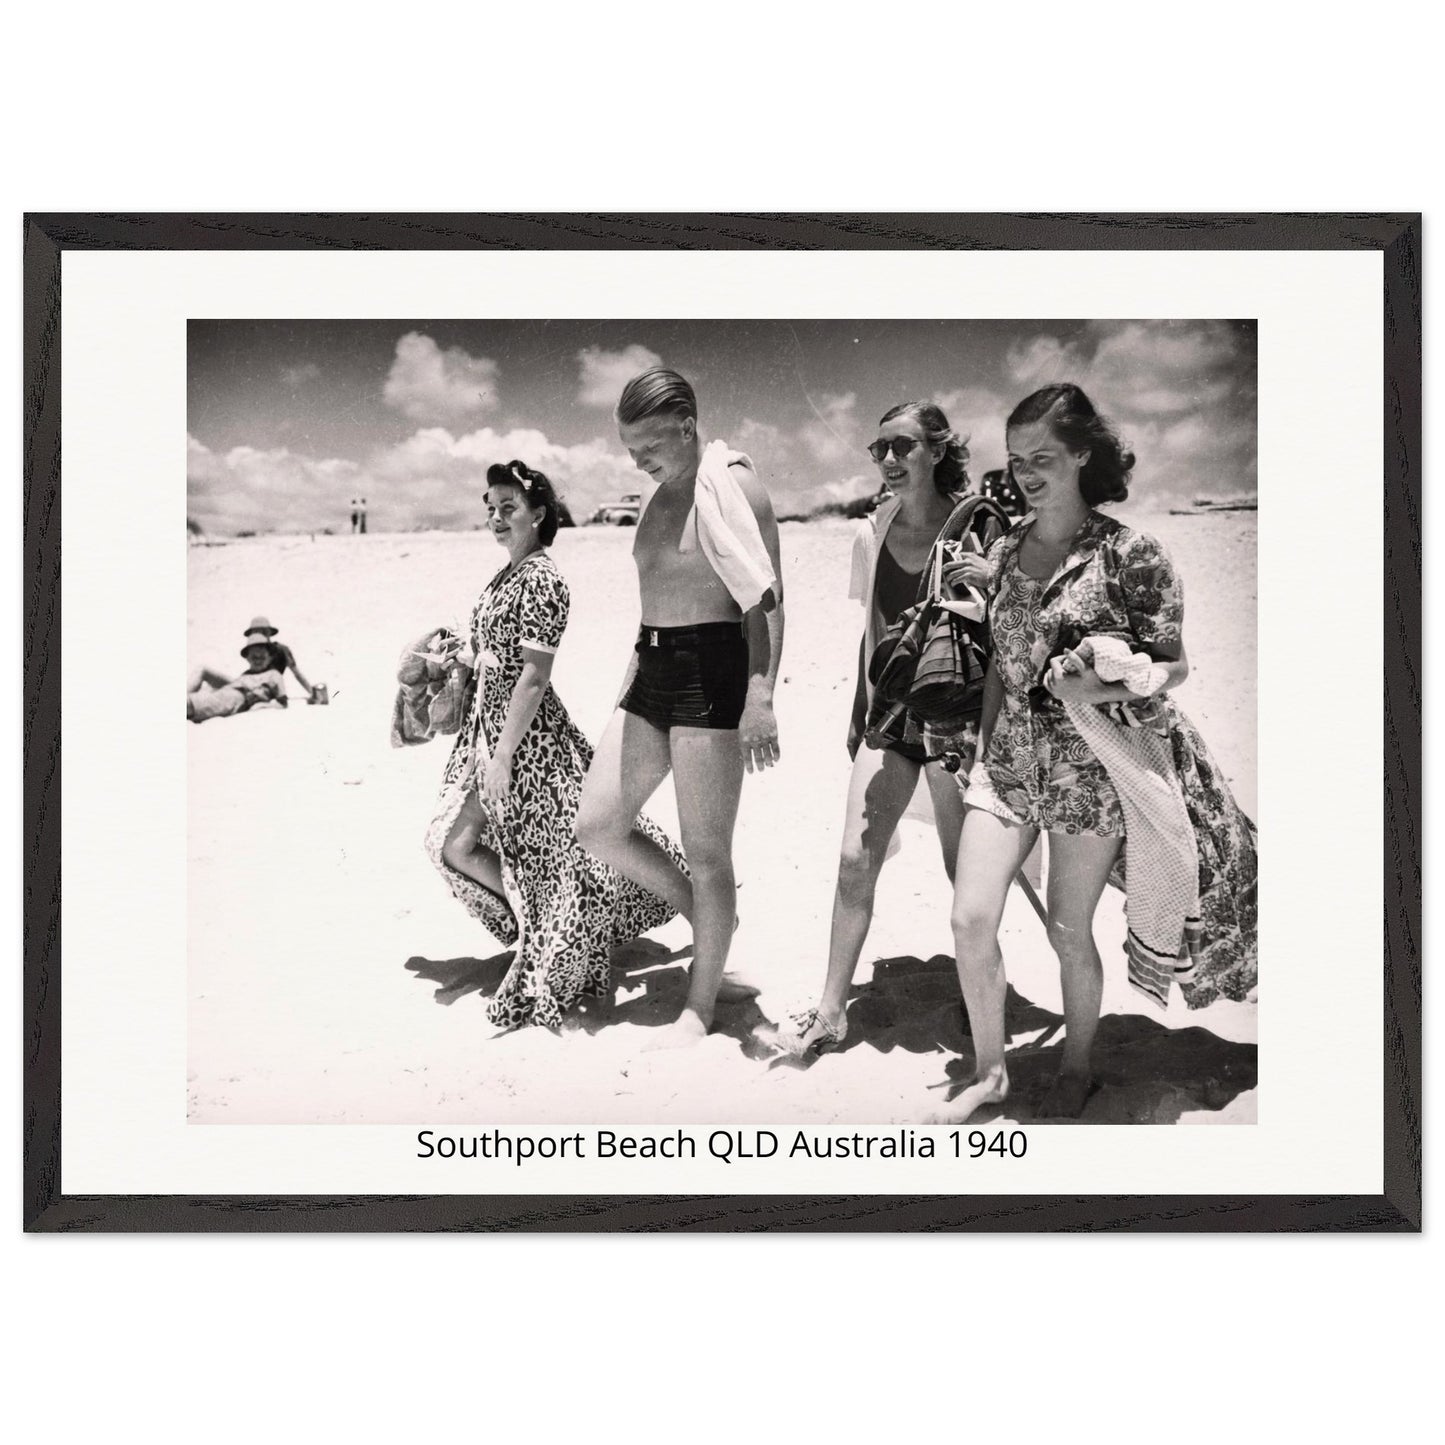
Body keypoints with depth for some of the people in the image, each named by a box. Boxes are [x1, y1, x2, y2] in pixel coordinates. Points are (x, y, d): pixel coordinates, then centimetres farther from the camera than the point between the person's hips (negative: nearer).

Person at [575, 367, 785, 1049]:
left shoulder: (735, 487, -9)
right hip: (652, 668, 9)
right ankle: (701, 909, 29)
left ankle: (699, 1007, 13)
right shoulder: (659, 496, 16)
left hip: (714, 668, -9)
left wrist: (760, 697, -22)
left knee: (705, 852, -1)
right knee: (596, 825, 7)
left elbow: (767, 601, -14)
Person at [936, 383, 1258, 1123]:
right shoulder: (1004, 551, 6)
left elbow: (1175, 666, -6)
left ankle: (1076, 1070, 31)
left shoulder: (1130, 554, -10)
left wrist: (1106, 688, -24)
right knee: (970, 920, -2)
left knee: (1068, 930, 6)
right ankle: (988, 1069, 20)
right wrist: (984, 749, 14)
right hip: (1008, 759, 5)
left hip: (1089, 769, -4)